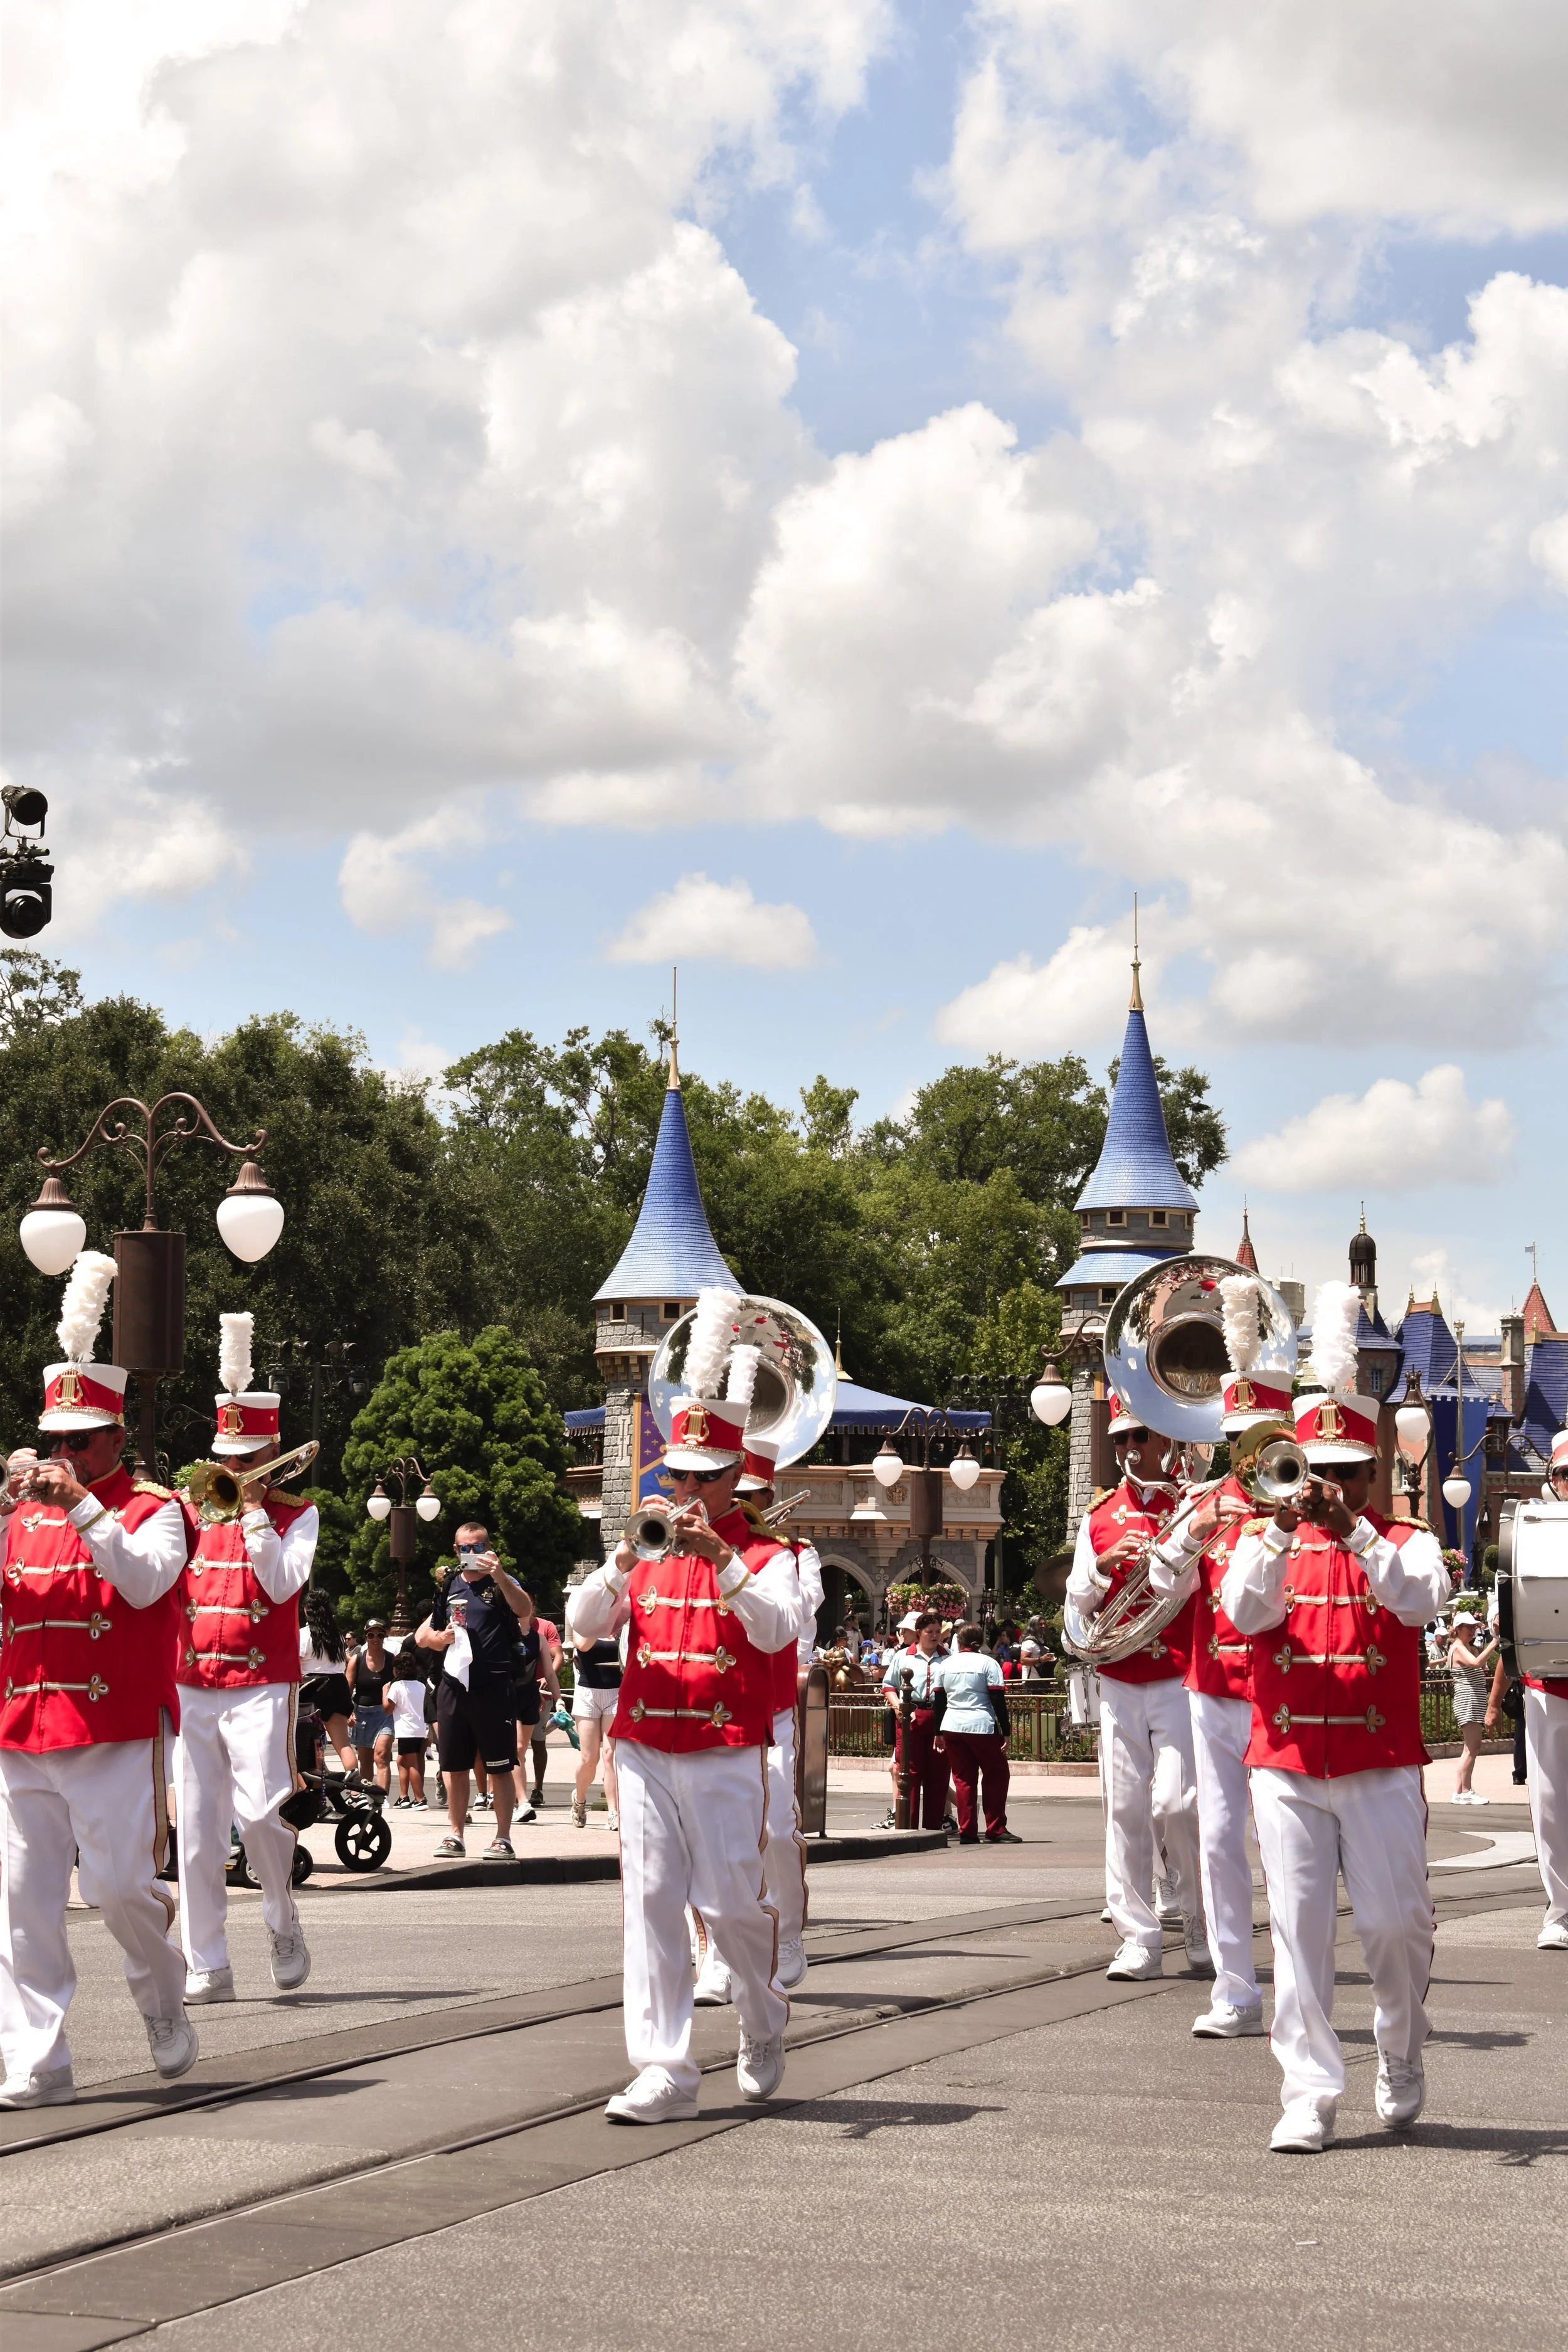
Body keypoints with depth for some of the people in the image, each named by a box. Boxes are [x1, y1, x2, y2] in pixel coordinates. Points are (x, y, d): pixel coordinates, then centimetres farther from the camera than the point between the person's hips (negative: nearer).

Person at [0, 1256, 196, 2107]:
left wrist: (81, 1506, -19)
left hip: (116, 1733, -4)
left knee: (118, 1884, -8)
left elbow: (144, 1582, -15)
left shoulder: (151, 1506, 2)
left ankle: (164, 2004, 21)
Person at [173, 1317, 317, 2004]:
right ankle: (207, 1967, 6)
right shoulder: (195, 1510, 13)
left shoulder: (297, 1516, 4)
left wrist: (254, 1508, -10)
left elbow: (282, 1584, -12)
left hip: (262, 1687, -3)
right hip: (193, 1684, 4)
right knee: (197, 1832, 1)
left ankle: (284, 1924, 10)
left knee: (259, 1811, -17)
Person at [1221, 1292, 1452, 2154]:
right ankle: (1308, 2098, 0)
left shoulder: (1404, 1541, 7)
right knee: (1298, 1931, -3)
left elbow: (1420, 1599, -15)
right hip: (1286, 1763, 1)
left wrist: (1351, 1528, -25)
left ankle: (1401, 2056, 25)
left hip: (1382, 1766, 0)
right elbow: (1243, 1613, -10)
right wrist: (1282, 1531, -23)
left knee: (1395, 1921, -2)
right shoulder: (1265, 1541, 9)